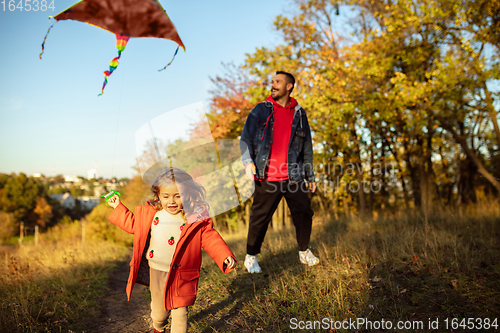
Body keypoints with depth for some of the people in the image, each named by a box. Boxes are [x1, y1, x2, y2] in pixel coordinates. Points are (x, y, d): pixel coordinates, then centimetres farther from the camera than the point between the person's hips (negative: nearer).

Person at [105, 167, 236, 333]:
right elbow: (133, 223, 14)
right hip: (156, 273, 4)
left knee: (179, 313, 3)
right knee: (159, 311, 21)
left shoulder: (197, 219, -14)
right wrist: (118, 207, 15)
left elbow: (210, 238, -12)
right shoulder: (151, 213, -3)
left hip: (181, 276, -3)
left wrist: (225, 256, -24)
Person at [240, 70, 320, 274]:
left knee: (304, 212, 3)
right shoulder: (261, 110, 7)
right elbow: (246, 138, 2)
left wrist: (310, 176, 15)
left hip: (293, 176, 2)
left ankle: (304, 251, 25)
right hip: (267, 177, -2)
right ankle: (251, 257, 20)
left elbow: (307, 147, 16)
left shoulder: (299, 114, 12)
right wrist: (248, 161, -15)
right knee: (260, 217, 4)